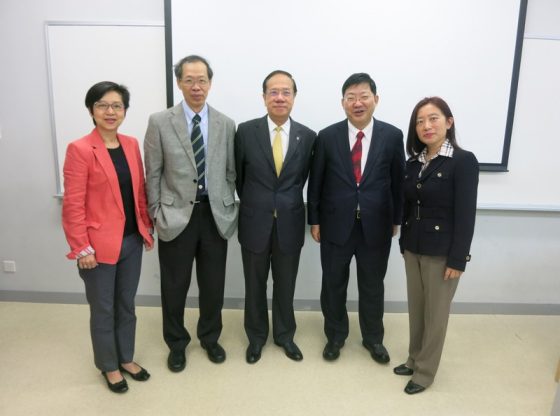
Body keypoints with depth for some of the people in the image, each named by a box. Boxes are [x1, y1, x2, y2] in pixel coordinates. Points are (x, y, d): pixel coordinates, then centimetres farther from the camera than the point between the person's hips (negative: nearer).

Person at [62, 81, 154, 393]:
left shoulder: (132, 144, 5)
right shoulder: (80, 149, -13)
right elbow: (73, 205, -13)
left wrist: (147, 228, 9)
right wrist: (82, 248, -14)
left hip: (132, 241, 5)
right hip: (100, 246, -5)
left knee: (127, 305, 19)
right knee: (103, 310, 13)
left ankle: (127, 358, 38)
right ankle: (109, 366, 33)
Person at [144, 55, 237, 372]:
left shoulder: (226, 125, 3)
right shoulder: (160, 122, -3)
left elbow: (232, 172, 6)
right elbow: (153, 174, 0)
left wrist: (232, 209, 4)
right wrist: (156, 214, -2)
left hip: (215, 214, 2)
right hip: (176, 215, -1)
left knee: (213, 284, 13)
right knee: (175, 286, 11)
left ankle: (210, 338, 37)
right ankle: (177, 343, 33)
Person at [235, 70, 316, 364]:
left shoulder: (307, 136, -3)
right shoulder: (246, 131, -6)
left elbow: (302, 179, 8)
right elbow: (238, 176, 4)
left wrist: (287, 204, 9)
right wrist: (254, 204, 11)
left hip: (290, 223, 1)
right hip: (255, 222, 0)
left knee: (285, 285, 16)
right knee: (255, 285, 15)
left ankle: (285, 335, 37)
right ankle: (256, 337, 36)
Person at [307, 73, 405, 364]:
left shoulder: (392, 136, -4)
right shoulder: (327, 137, -4)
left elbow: (398, 180, 3)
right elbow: (315, 182, 0)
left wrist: (396, 219, 6)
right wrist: (314, 220, 1)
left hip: (376, 226, 0)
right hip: (336, 225, 0)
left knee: (372, 286, 16)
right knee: (333, 284, 14)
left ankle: (373, 338, 38)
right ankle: (335, 336, 37)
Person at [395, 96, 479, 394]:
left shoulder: (463, 161, -12)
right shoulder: (413, 162, 6)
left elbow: (466, 215, -15)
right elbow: (407, 207, 10)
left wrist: (457, 259, -16)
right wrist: (404, 243, 11)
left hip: (442, 252, -5)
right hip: (413, 249, 6)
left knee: (436, 314, 9)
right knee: (416, 309, 16)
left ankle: (425, 371, 25)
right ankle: (414, 359, 34)